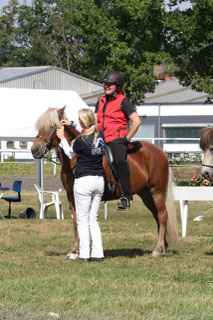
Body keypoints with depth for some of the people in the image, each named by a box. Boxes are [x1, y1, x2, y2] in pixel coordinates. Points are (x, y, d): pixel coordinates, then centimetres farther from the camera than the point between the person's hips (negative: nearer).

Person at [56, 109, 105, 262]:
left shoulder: (80, 141, -16)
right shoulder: (101, 135, 2)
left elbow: (70, 154, 4)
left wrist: (63, 138, 17)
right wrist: (71, 125, 32)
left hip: (84, 181, -6)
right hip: (99, 180, 6)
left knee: (82, 220, 2)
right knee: (93, 219, 14)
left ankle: (84, 254, 2)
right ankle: (98, 253, 9)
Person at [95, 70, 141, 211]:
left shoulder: (123, 101, -1)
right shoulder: (101, 101, 20)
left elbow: (136, 121, -8)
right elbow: (95, 121, 25)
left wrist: (127, 138, -8)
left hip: (117, 139, -8)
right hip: (102, 140, 8)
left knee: (120, 160, -34)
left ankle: (126, 196, -31)